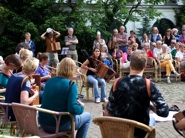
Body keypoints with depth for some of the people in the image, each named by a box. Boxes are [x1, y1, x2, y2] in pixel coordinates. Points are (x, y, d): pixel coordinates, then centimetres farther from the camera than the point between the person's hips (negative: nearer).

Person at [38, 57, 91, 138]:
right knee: (88, 116, 17)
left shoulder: (49, 81, 3)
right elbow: (73, 109, -24)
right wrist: (81, 107, -1)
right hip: (59, 125, -7)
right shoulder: (71, 85, -16)